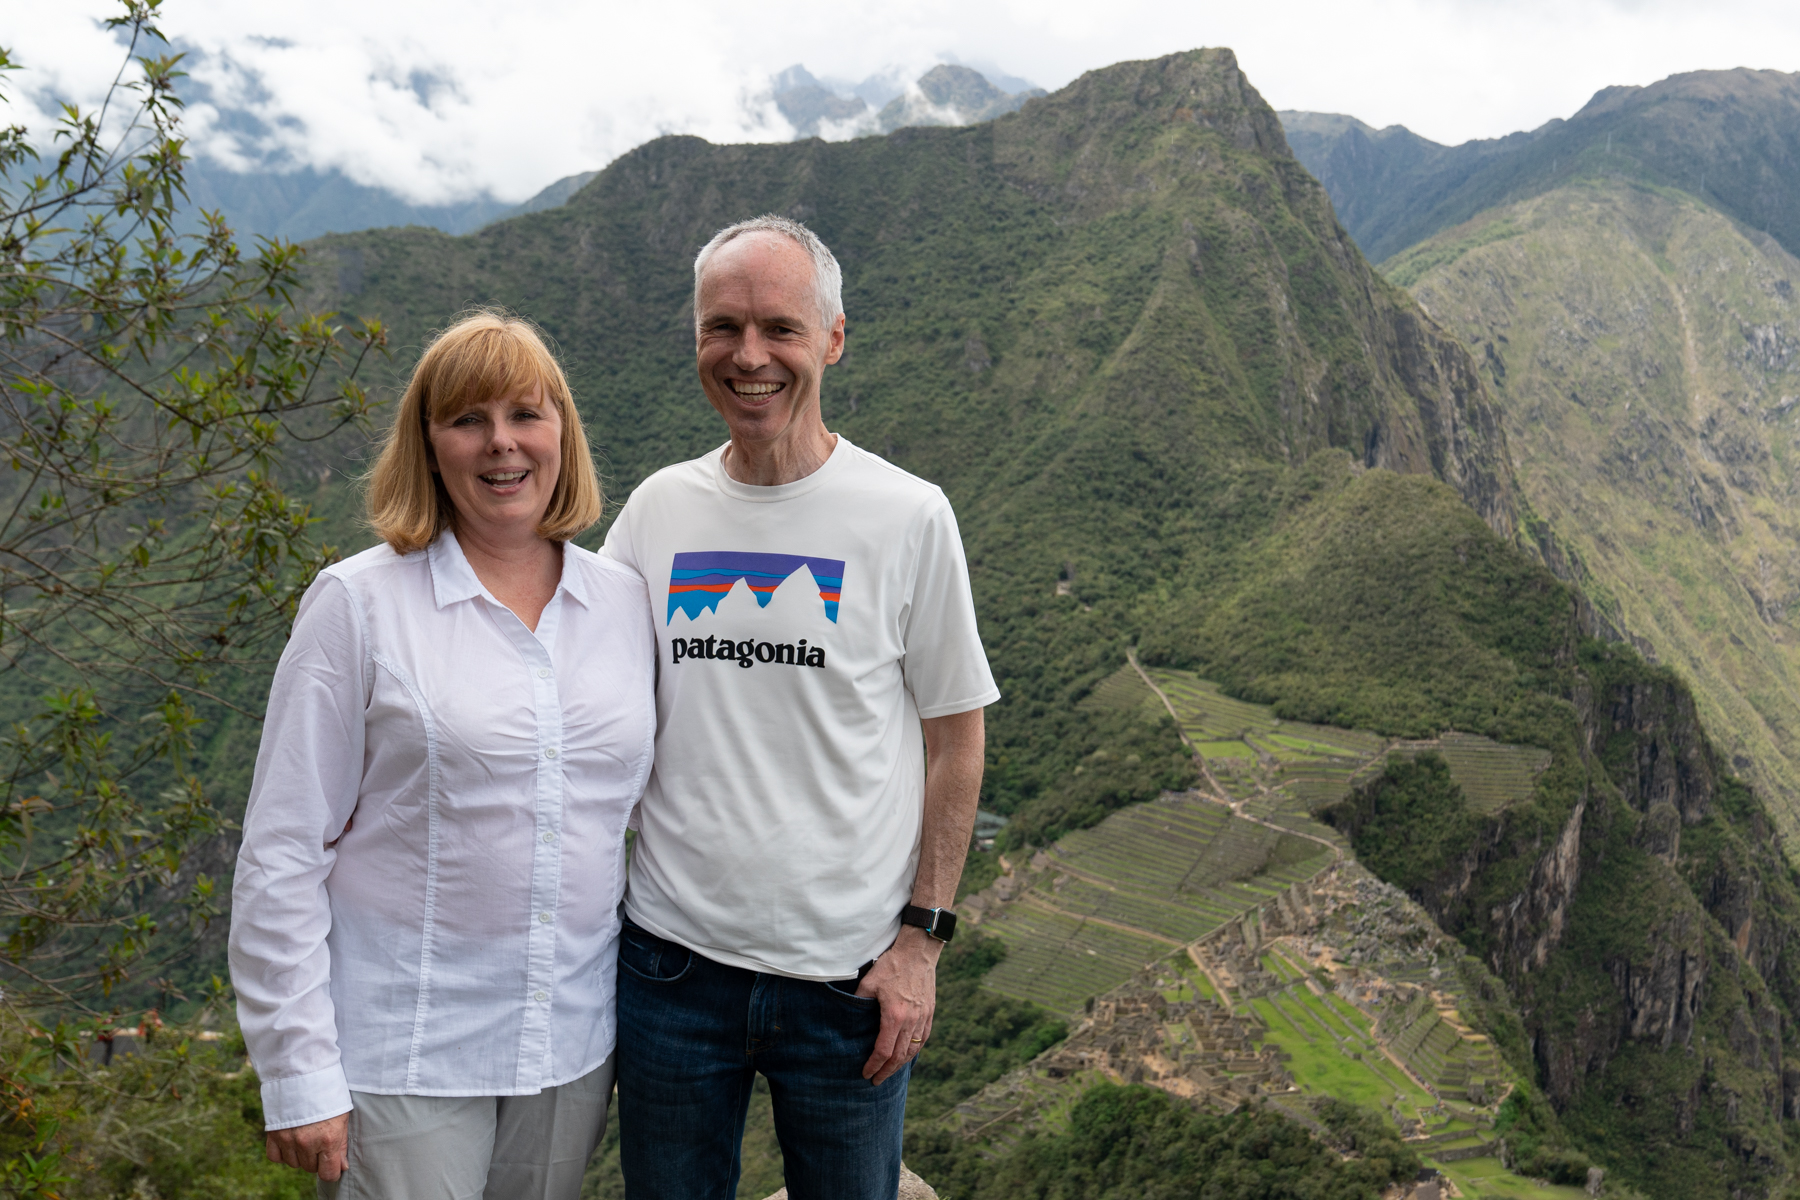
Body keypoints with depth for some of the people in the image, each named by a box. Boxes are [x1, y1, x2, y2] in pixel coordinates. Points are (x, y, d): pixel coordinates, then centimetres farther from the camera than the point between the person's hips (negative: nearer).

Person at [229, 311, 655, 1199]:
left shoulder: (626, 603, 4)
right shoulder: (360, 603, -7)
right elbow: (282, 852, -7)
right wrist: (299, 1074, -9)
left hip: (573, 1045, 4)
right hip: (403, 1056, -3)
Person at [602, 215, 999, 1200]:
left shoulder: (909, 518, -7)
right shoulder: (656, 508, 2)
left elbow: (954, 741, -1)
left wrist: (923, 934, -5)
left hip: (849, 973, -2)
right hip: (671, 962, 3)